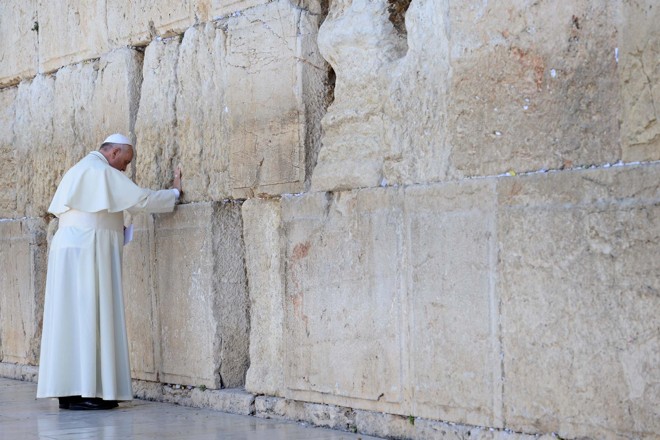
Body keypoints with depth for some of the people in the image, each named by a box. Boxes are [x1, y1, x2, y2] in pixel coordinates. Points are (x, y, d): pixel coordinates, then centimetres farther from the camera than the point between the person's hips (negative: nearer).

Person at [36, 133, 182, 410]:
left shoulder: (78, 172, 23)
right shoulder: (102, 172, -8)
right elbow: (141, 200, -12)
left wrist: (112, 230, 17)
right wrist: (174, 192, 2)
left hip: (69, 250, 10)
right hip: (88, 253, -10)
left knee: (74, 319, 6)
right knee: (87, 317, -10)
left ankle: (68, 390, 5)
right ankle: (82, 393, -12)